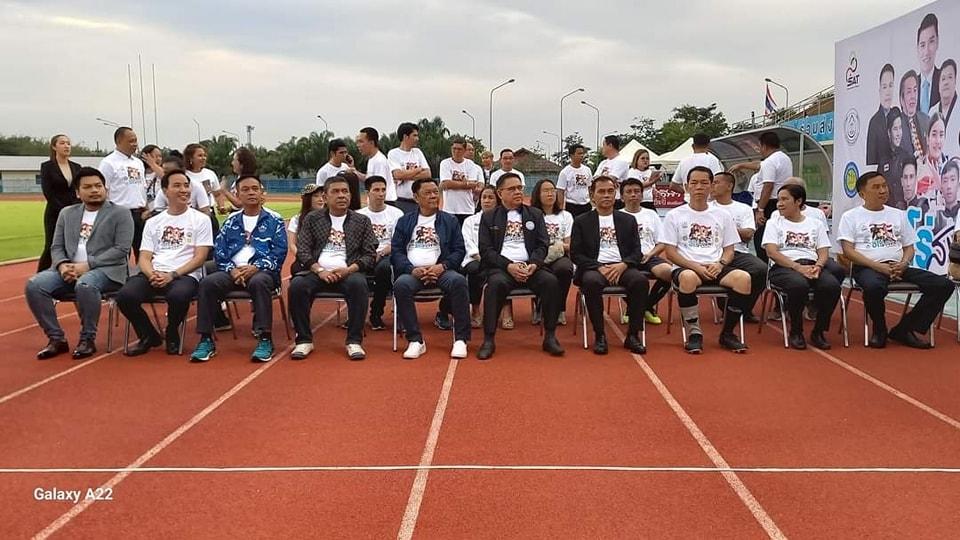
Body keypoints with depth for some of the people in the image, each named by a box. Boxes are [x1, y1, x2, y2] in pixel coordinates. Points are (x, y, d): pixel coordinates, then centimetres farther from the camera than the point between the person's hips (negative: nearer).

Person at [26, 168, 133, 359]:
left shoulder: (120, 214, 3)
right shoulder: (66, 213, 19)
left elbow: (122, 249, -8)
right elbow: (56, 247, 14)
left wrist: (87, 265, -17)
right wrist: (62, 265, -10)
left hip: (106, 270, -5)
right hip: (69, 270, 5)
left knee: (85, 284, -38)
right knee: (34, 285, -21)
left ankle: (88, 339, -19)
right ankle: (56, 338, -9)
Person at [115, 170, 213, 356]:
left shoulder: (201, 220, 8)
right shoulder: (153, 222, 20)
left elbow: (199, 258, -1)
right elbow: (144, 257, 12)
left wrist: (172, 275, -14)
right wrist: (152, 274, -11)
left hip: (185, 275, -3)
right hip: (154, 274, 3)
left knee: (178, 296, -39)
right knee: (125, 296, -27)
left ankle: (172, 335, -3)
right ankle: (149, 336, 2)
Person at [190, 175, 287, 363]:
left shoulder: (274, 221, 13)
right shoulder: (231, 221, 21)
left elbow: (279, 252, 1)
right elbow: (218, 250, 12)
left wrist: (256, 267, -15)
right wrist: (231, 269, -8)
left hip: (262, 271, -3)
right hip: (233, 271, 3)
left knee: (258, 282, -38)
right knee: (208, 283, -26)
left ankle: (265, 339, -34)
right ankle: (206, 340, -20)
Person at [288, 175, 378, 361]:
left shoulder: (362, 220, 14)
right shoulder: (312, 219, 15)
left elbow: (370, 255, 7)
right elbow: (302, 251, 6)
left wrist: (349, 270, -12)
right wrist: (319, 270, -12)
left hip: (348, 272, -1)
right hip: (318, 271, 1)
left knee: (358, 283, -35)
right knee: (297, 284, -30)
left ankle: (354, 341, -25)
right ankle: (304, 340, -16)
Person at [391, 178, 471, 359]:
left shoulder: (450, 220, 18)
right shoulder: (405, 221, 18)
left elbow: (459, 250, 9)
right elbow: (396, 251, 9)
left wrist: (442, 266, -10)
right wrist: (412, 270, -10)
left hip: (440, 270, 0)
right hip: (413, 271, 0)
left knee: (458, 281, -33)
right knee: (401, 285, -34)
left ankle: (460, 339, -24)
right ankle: (415, 340, -24)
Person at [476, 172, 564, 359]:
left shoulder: (535, 214, 18)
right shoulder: (489, 217, 12)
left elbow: (542, 245, 10)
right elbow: (486, 249, 2)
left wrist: (533, 264, -12)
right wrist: (509, 266, -14)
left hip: (530, 266, 2)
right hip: (501, 267, -2)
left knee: (551, 281, -28)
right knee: (496, 283, -35)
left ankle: (550, 337, -17)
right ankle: (489, 340, -28)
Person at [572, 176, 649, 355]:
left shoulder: (628, 220, 20)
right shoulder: (582, 222, 14)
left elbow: (636, 252, 12)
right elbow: (576, 254, 4)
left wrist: (623, 265, -10)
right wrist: (599, 267, -12)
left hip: (622, 267, 2)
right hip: (594, 267, -2)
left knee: (640, 280, -31)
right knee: (591, 281, -37)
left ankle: (633, 335, -20)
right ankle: (599, 335, -24)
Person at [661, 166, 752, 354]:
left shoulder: (722, 216, 15)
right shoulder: (674, 215, 7)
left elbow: (729, 250, 14)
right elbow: (670, 253, 0)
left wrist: (720, 264, -9)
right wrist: (697, 267, -13)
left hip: (715, 268, 3)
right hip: (686, 268, -3)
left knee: (743, 278, -28)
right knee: (688, 277, -39)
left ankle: (727, 333, -10)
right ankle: (694, 332, -21)